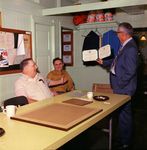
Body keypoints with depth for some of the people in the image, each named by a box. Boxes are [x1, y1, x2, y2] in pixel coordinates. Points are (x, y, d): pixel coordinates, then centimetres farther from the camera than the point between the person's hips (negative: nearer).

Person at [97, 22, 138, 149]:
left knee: (124, 114, 3)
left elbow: (130, 71, -24)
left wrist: (119, 84, -18)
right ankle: (124, 139, 38)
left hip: (124, 88, -10)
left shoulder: (130, 48, -21)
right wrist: (104, 62, 24)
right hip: (121, 87, 10)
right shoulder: (125, 46, 10)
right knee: (124, 113, 20)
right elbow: (116, 62, 22)